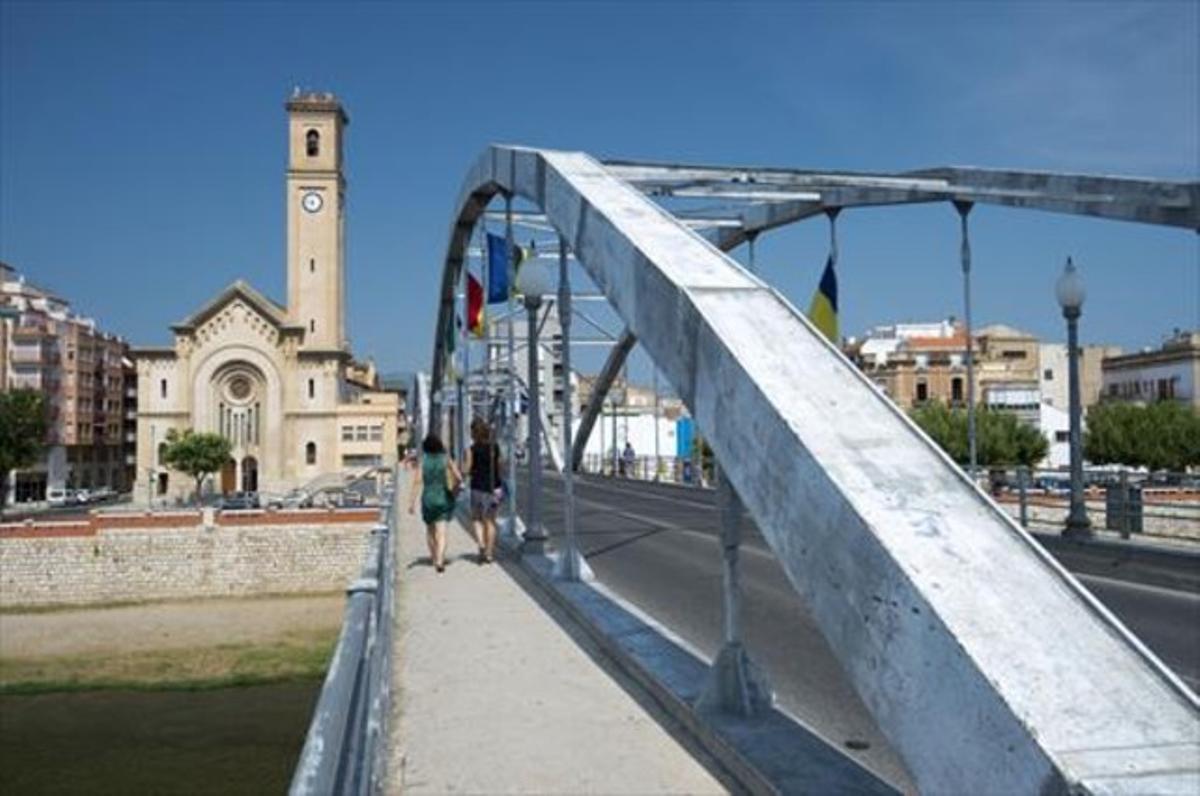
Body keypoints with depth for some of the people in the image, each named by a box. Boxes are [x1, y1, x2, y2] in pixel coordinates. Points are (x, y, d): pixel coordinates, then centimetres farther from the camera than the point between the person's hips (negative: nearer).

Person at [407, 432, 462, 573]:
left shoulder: (421, 461, -3)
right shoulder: (446, 459, -3)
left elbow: (417, 482, -11)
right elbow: (459, 478, -5)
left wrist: (412, 502, -11)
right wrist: (452, 489, 14)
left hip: (427, 498, 1)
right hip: (443, 498, -1)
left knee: (430, 530, 21)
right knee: (441, 532, -4)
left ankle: (434, 557, 33)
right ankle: (439, 560, -20)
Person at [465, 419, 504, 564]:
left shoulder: (472, 449, -8)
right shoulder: (495, 447, 2)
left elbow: (467, 470, -10)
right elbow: (501, 468, 6)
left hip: (478, 487, -3)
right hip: (494, 487, 3)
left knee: (476, 519, 13)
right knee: (490, 520, 9)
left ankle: (481, 544, -9)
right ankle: (489, 552, 10)